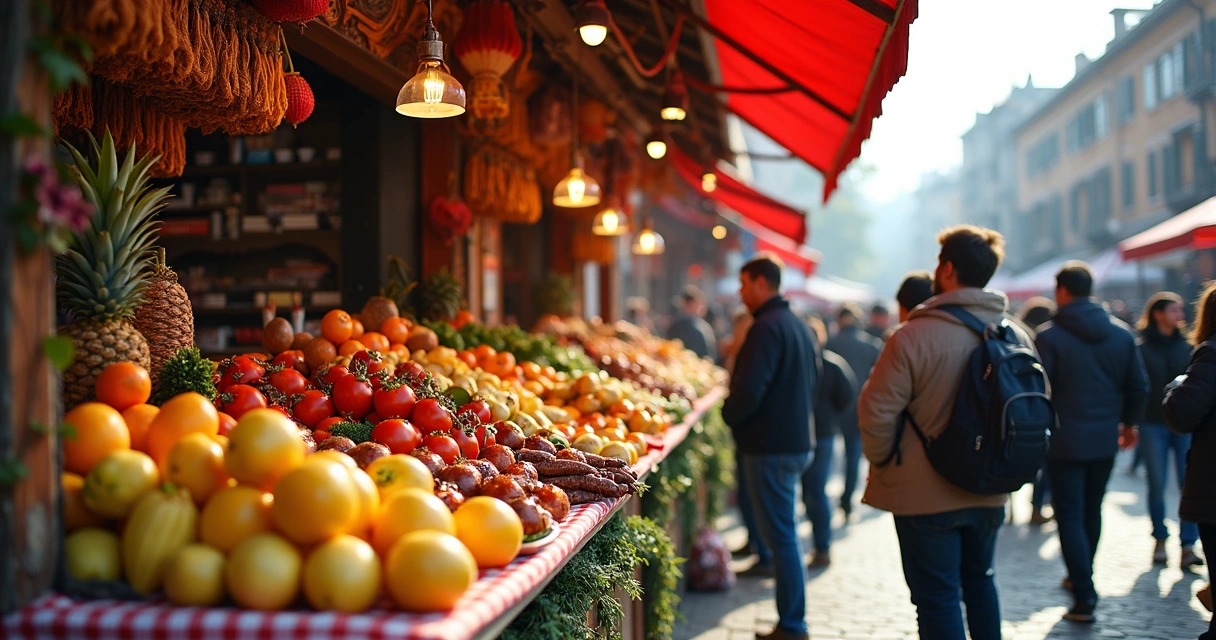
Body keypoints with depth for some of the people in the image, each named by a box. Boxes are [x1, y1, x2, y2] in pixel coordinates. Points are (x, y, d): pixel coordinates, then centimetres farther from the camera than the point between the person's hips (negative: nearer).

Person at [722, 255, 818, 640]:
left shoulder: (767, 327, -17)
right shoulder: (798, 325, 15)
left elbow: (748, 390, -24)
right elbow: (811, 381, 24)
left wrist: (728, 414, -6)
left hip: (770, 446, -10)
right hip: (797, 441, 10)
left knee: (780, 536, -4)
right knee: (783, 534, 17)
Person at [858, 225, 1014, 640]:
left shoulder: (913, 336, -19)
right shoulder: (1015, 336, -2)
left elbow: (877, 412, -18)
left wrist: (884, 465, -1)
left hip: (926, 495, -5)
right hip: (989, 492, 6)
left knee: (938, 598, 4)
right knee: (979, 580, 24)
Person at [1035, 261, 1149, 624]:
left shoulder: (1049, 337, -13)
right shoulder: (1121, 333, 2)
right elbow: (1139, 386, 7)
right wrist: (1129, 422, 21)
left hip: (1065, 440, -5)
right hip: (1105, 439, 5)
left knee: (1070, 515, 0)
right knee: (1092, 510, 19)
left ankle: (1085, 597, -5)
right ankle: (1080, 577, 34)